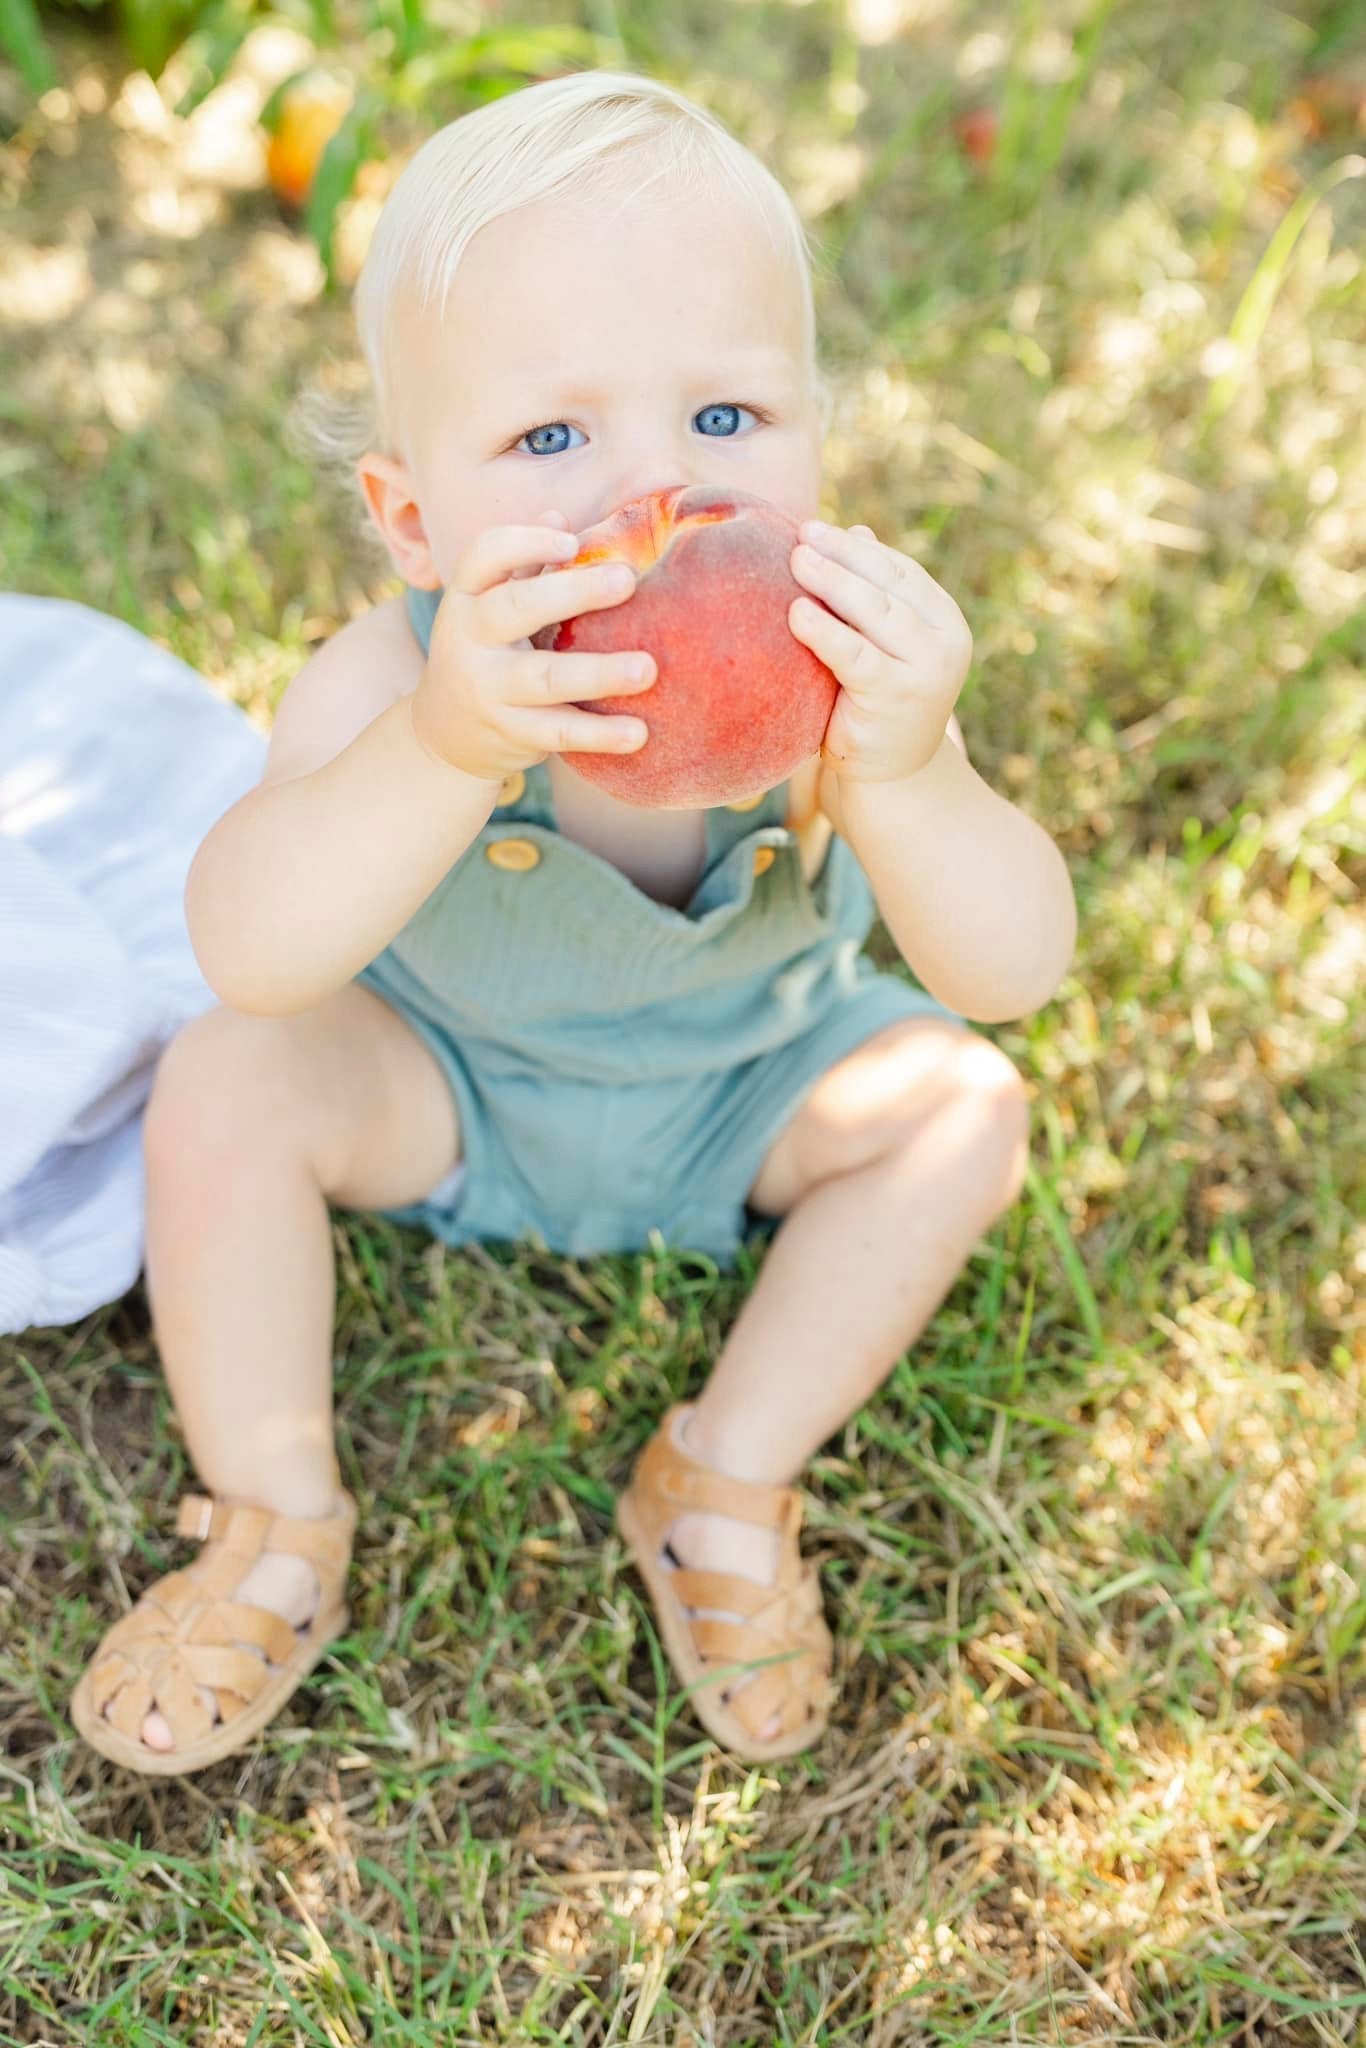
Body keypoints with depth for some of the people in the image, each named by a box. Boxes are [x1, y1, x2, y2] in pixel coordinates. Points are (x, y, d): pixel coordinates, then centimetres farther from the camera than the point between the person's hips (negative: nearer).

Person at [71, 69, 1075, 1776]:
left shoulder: (834, 669, -32)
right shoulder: (390, 683, -35)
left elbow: (1013, 971, -40)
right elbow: (249, 951, -52)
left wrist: (900, 780, -61)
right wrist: (443, 749, -69)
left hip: (745, 1093, 2)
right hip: (447, 1086, -1)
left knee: (960, 1104, -20)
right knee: (225, 1080, -23)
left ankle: (725, 1482, 0)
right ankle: (277, 1534, -1)